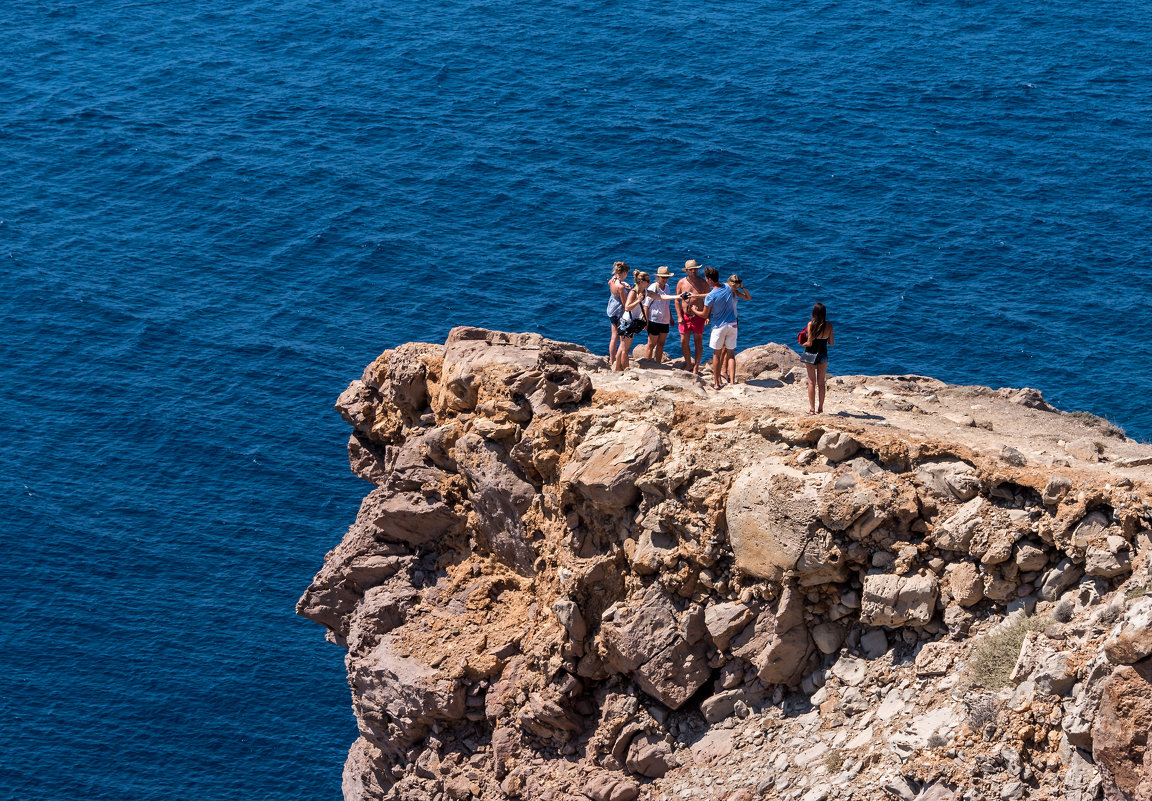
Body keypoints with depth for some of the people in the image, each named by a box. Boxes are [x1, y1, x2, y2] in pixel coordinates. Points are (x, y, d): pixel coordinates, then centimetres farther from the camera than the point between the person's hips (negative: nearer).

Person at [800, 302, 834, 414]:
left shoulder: (811, 324, -13)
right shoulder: (828, 325, -6)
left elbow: (809, 343, -15)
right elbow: (831, 343, -2)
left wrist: (802, 344, 5)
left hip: (811, 353, -2)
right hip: (823, 354, 2)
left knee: (811, 382, 5)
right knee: (822, 382, 12)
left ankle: (812, 408, 5)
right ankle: (820, 408, 14)